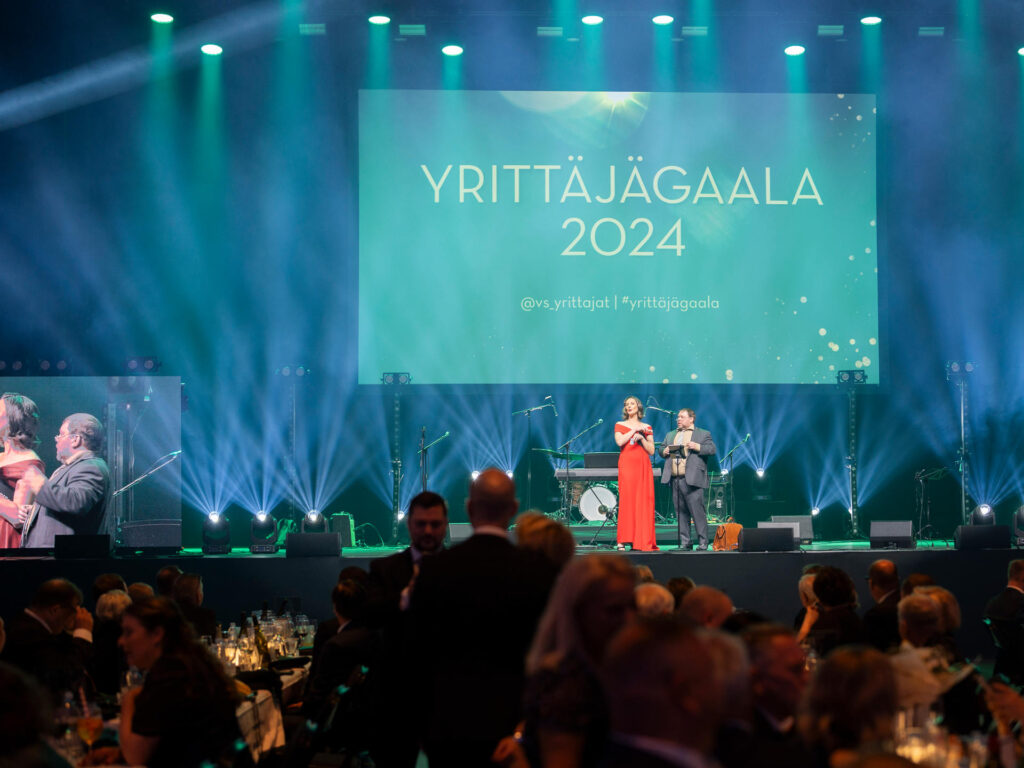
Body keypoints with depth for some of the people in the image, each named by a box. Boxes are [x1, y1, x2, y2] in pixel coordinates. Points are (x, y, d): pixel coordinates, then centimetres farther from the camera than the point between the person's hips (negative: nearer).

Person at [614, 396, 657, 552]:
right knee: (627, 499, -11)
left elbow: (651, 451, 9)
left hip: (643, 467, 2)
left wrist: (641, 439, -5)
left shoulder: (646, 428, 16)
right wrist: (634, 430, -5)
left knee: (644, 501, -5)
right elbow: (619, 441, -7)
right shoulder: (620, 425, 12)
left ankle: (643, 542, -3)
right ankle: (622, 541, -12)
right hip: (627, 464, -2)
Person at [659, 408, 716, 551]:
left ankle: (702, 542, -4)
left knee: (697, 511, -8)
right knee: (681, 513, 5)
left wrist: (697, 447, -15)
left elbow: (712, 449, -1)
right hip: (675, 479, 5)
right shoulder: (670, 435, 24)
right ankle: (684, 542, 9)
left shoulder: (703, 434, 8)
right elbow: (661, 449, 23)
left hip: (692, 479, -5)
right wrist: (664, 451, 0)